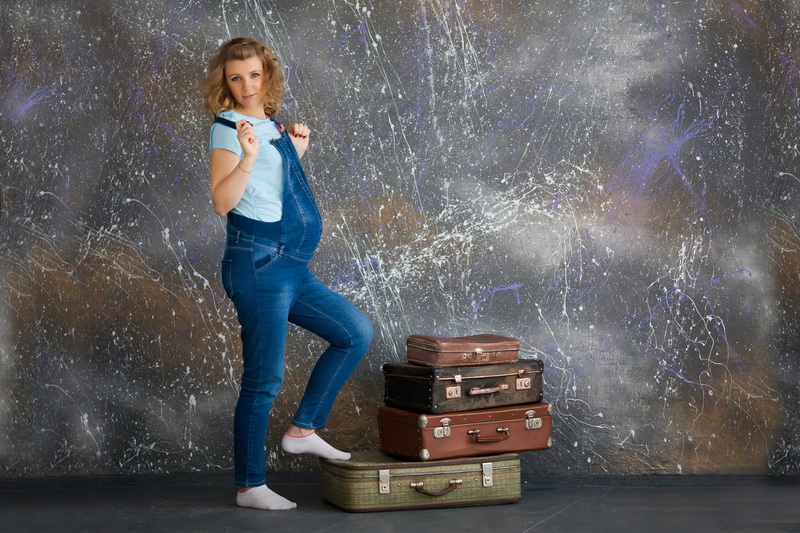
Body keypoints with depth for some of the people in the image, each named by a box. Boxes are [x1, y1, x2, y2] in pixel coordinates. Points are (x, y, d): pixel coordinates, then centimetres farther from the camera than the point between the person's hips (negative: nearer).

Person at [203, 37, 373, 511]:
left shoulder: (272, 125, 16)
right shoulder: (229, 127, -7)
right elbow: (222, 201, -18)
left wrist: (297, 151, 18)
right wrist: (247, 156, -30)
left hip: (292, 267, 9)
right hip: (258, 262, -8)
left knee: (357, 332, 11)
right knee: (264, 379, -5)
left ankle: (303, 430, 14)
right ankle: (250, 486, 6)